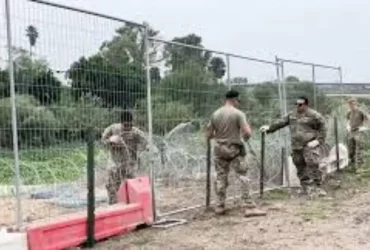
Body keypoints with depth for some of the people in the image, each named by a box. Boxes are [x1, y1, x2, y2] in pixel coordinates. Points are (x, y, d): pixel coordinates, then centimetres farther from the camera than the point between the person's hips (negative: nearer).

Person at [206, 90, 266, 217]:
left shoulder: (215, 114, 3)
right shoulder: (238, 113, -10)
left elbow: (208, 136, 5)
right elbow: (247, 133, -17)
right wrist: (247, 131, 5)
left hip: (219, 149, 4)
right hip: (234, 149, -4)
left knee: (221, 177, 12)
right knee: (243, 177, -1)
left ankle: (220, 206, 16)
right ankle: (249, 207, -4)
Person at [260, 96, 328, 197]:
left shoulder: (314, 115, -6)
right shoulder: (292, 115, 12)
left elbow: (323, 128, -3)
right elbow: (280, 123, 13)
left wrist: (318, 140, -11)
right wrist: (269, 128, 4)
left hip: (310, 146, -6)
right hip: (296, 147, 6)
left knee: (313, 165, -13)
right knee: (301, 168, 6)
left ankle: (317, 187, -4)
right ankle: (308, 188, 15)